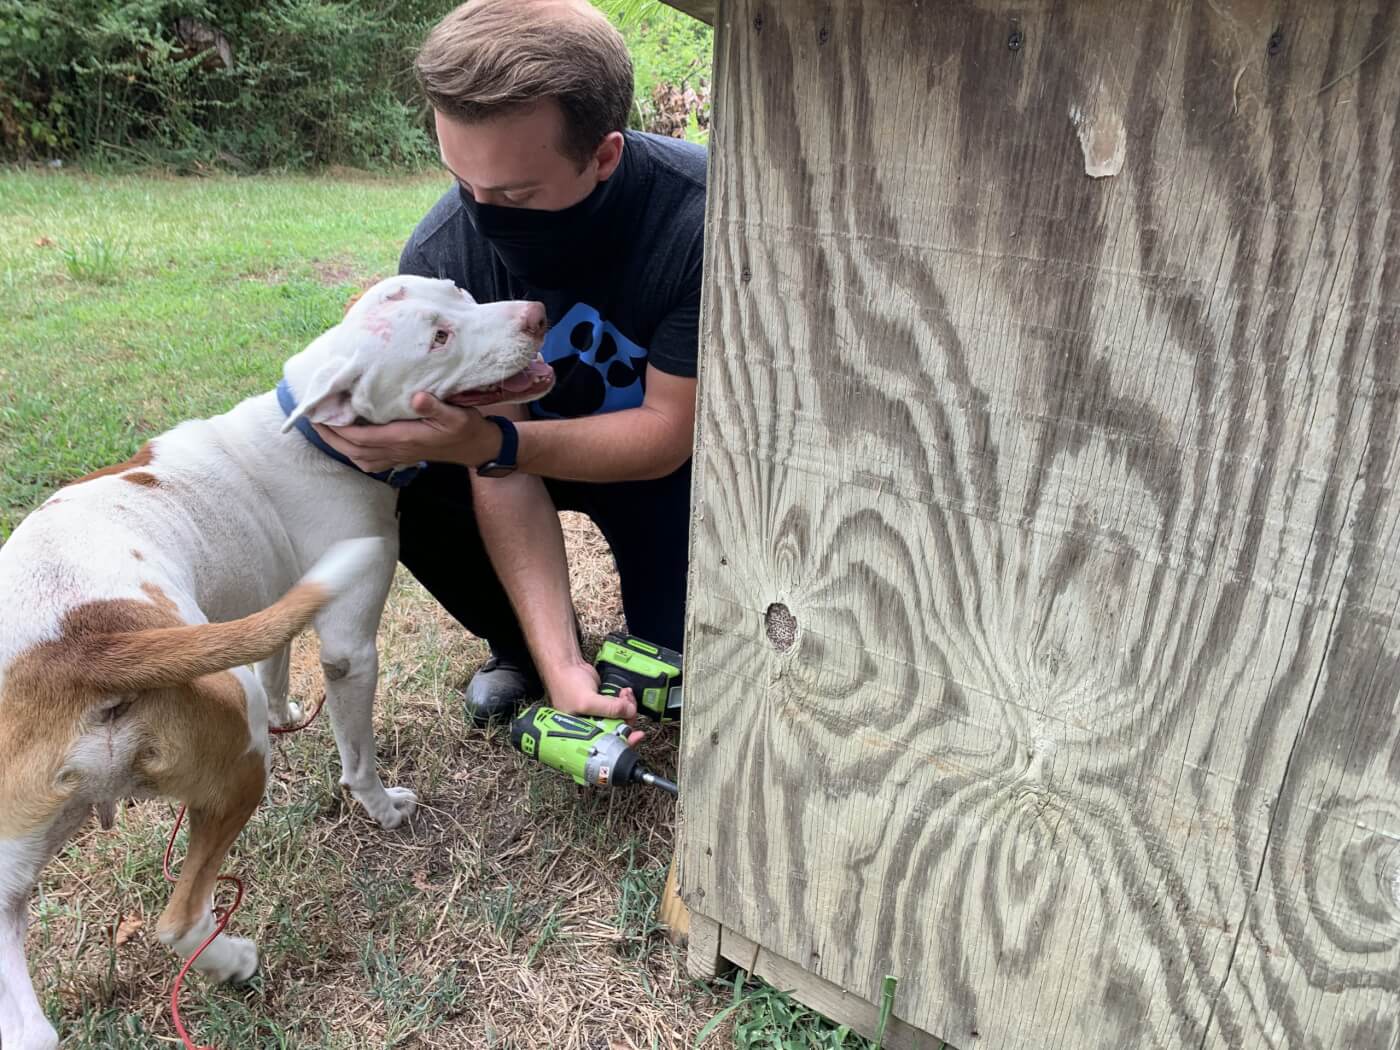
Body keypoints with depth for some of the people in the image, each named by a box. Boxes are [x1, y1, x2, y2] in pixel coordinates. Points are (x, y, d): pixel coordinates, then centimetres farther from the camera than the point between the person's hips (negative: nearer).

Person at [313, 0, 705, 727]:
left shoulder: (704, 215, -34)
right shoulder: (442, 256, -27)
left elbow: (666, 433, -28)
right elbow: (503, 469, -26)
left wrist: (480, 442, -42)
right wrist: (560, 663, -35)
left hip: (677, 453, -2)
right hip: (545, 438, 3)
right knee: (395, 482, -22)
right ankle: (526, 647, 5)